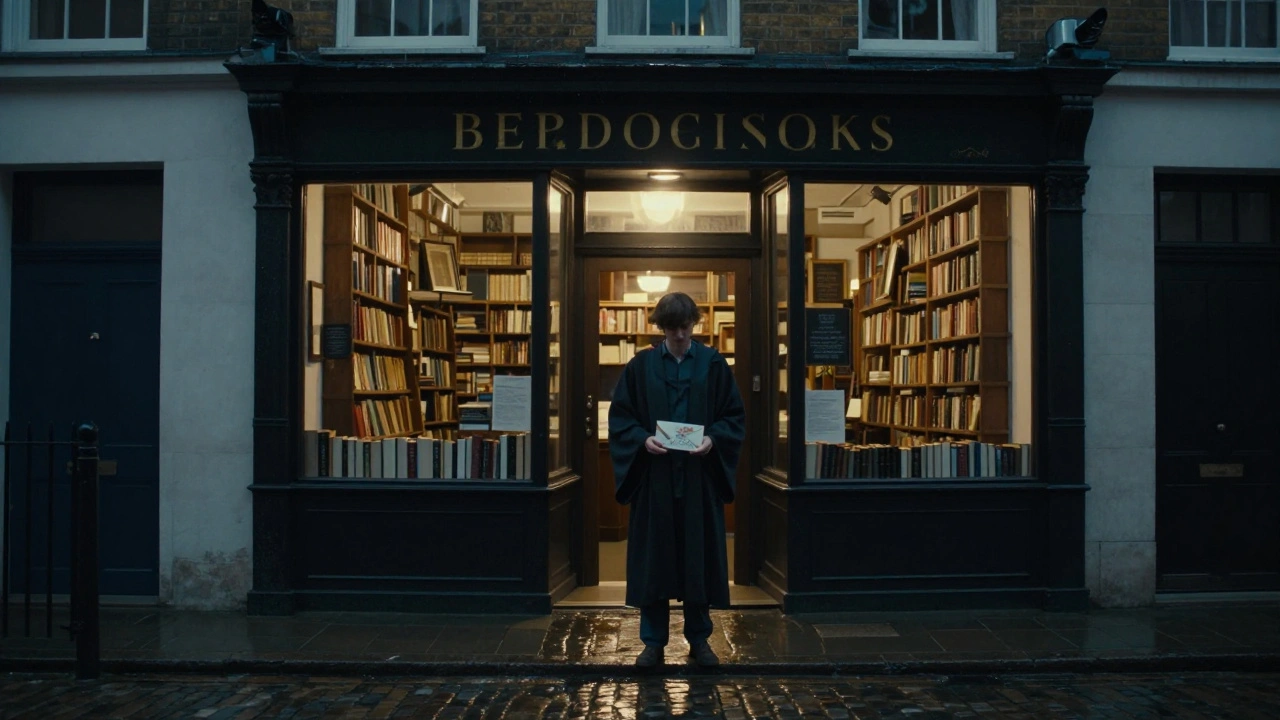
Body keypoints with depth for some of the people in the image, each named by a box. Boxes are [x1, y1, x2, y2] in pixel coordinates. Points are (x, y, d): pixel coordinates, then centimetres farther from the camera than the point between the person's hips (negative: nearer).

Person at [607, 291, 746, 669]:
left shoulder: (714, 364, 2)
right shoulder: (641, 365, 2)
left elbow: (735, 415, 3)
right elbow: (619, 415, 3)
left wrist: (713, 439, -15)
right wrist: (643, 439, -15)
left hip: (700, 477, 0)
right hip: (653, 476, 0)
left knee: (700, 556, 7)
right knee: (653, 557, 5)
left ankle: (699, 638, 22)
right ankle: (654, 641, 17)